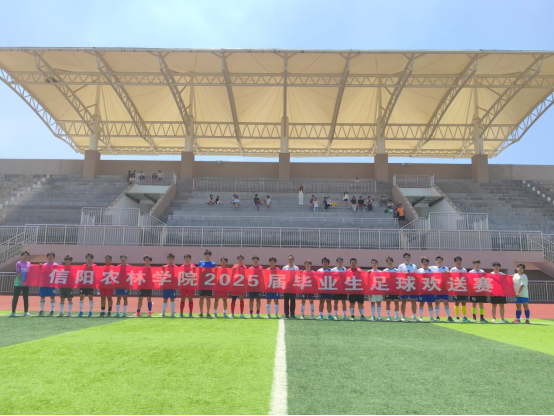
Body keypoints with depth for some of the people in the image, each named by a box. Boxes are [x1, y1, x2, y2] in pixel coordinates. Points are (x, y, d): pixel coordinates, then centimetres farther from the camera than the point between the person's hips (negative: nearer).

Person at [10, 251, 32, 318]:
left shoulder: (29, 264, 8)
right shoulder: (18, 263, -3)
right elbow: (18, 273, -9)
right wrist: (20, 281, -19)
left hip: (26, 284, 4)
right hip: (18, 283, -4)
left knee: (26, 298, 7)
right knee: (15, 297, -1)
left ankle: (26, 312, 13)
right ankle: (13, 312, 3)